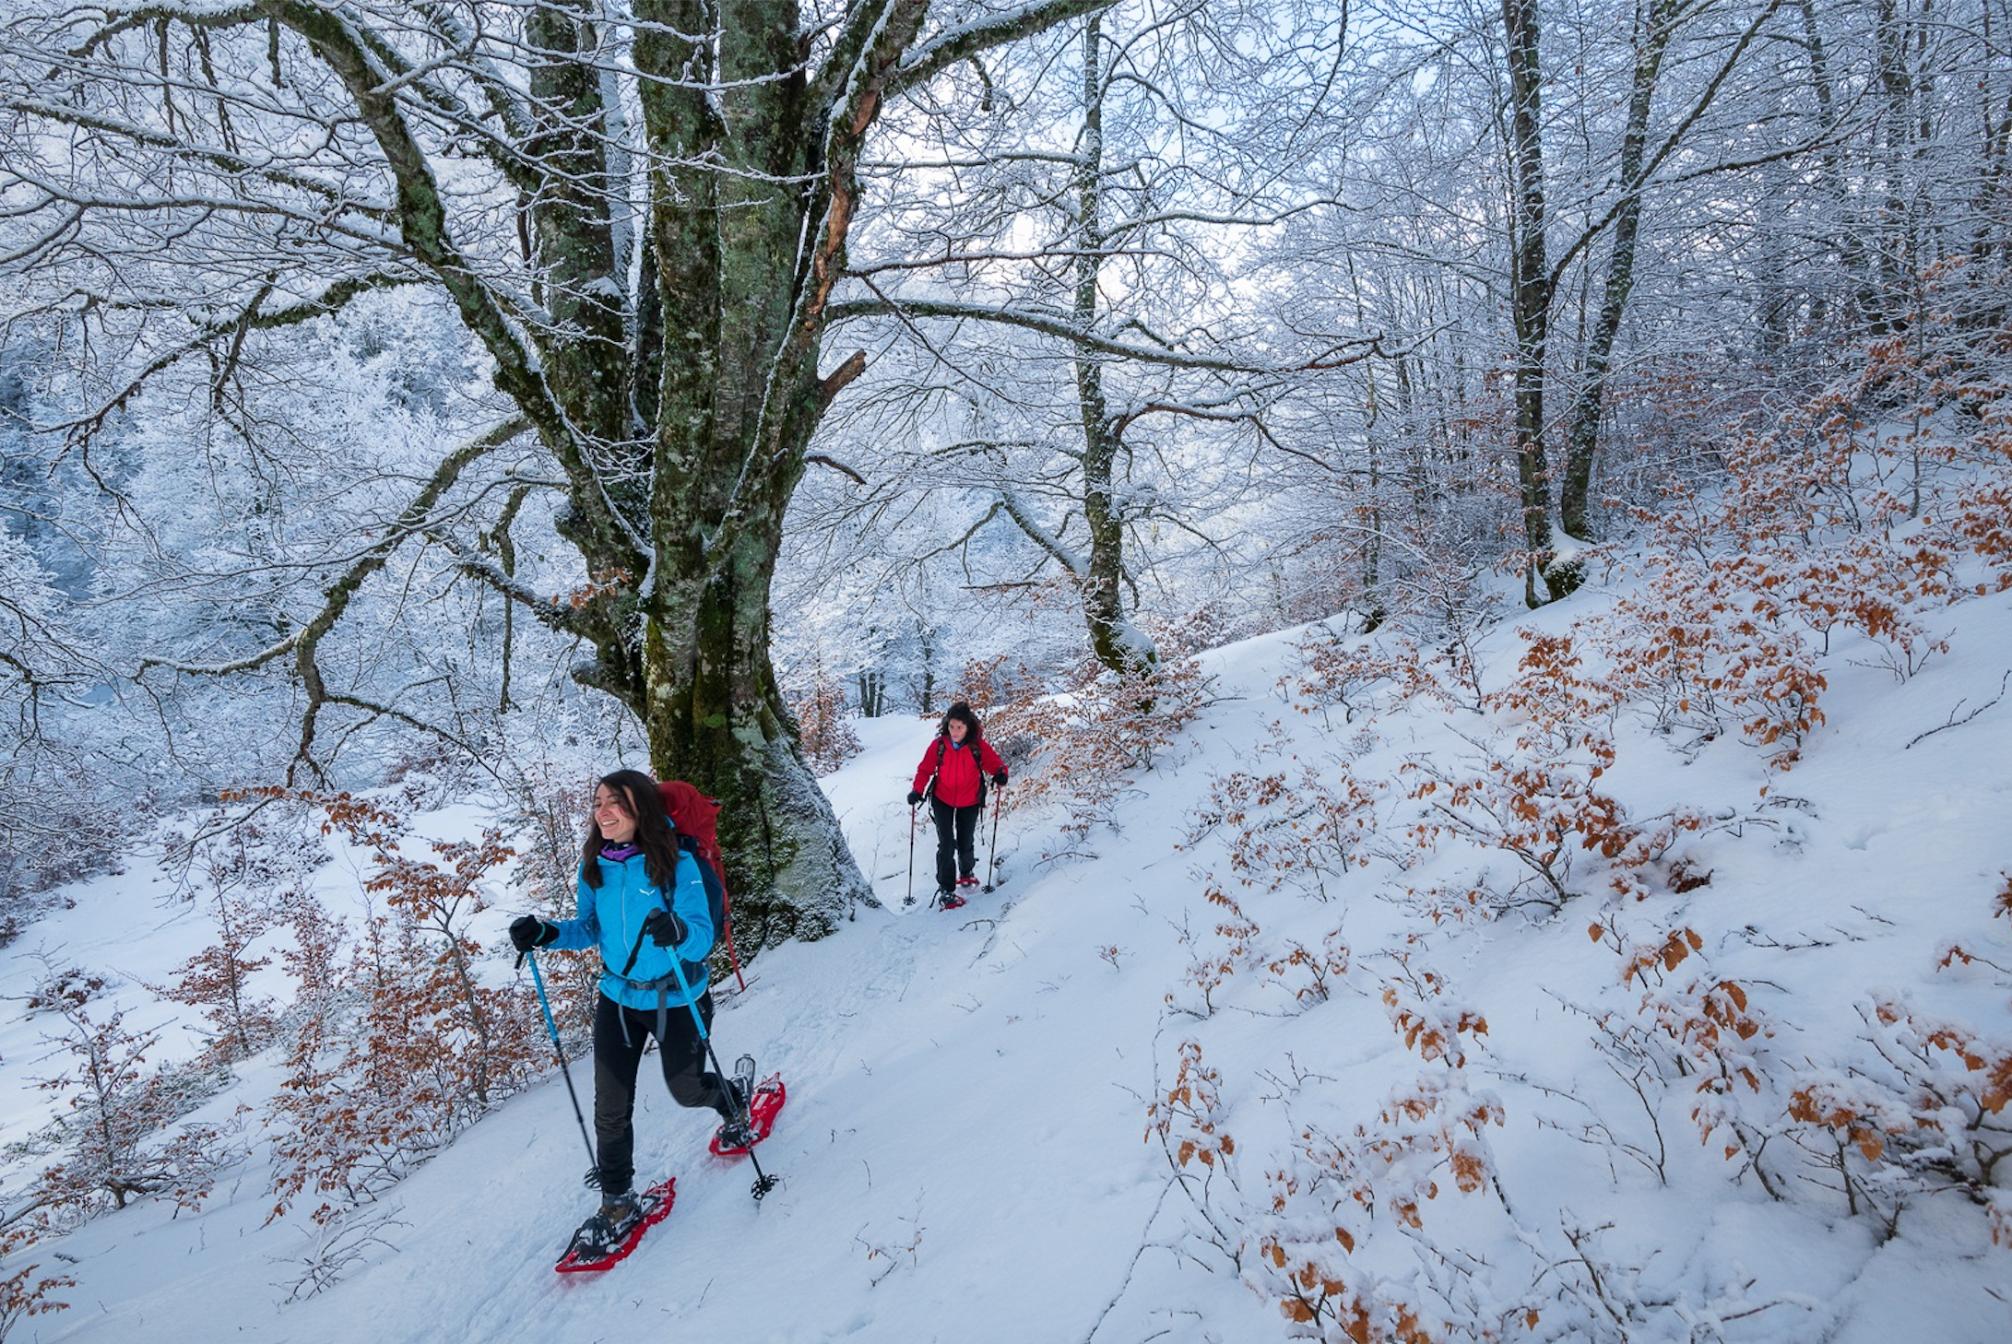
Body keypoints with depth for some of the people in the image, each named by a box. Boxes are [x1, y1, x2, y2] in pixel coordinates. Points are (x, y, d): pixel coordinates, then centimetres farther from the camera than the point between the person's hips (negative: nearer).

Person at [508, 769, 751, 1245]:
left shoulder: (677, 865, -23)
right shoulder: (594, 866, -7)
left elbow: (703, 937, -25)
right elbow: (591, 928, 6)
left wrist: (678, 931, -47)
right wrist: (547, 934, -12)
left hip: (678, 1001, -4)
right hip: (618, 999, 4)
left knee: (686, 1090, 16)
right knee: (610, 1108, 4)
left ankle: (734, 1103, 49)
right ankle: (617, 1201, 25)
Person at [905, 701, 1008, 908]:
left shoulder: (978, 746, -15)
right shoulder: (939, 745, -14)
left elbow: (994, 763, -10)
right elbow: (925, 769, -6)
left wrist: (1000, 774, -32)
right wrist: (918, 790, -19)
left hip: (969, 802, 1)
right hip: (942, 800, 0)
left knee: (966, 843, 14)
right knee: (946, 845, -7)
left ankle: (967, 872, 45)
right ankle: (946, 890, 3)